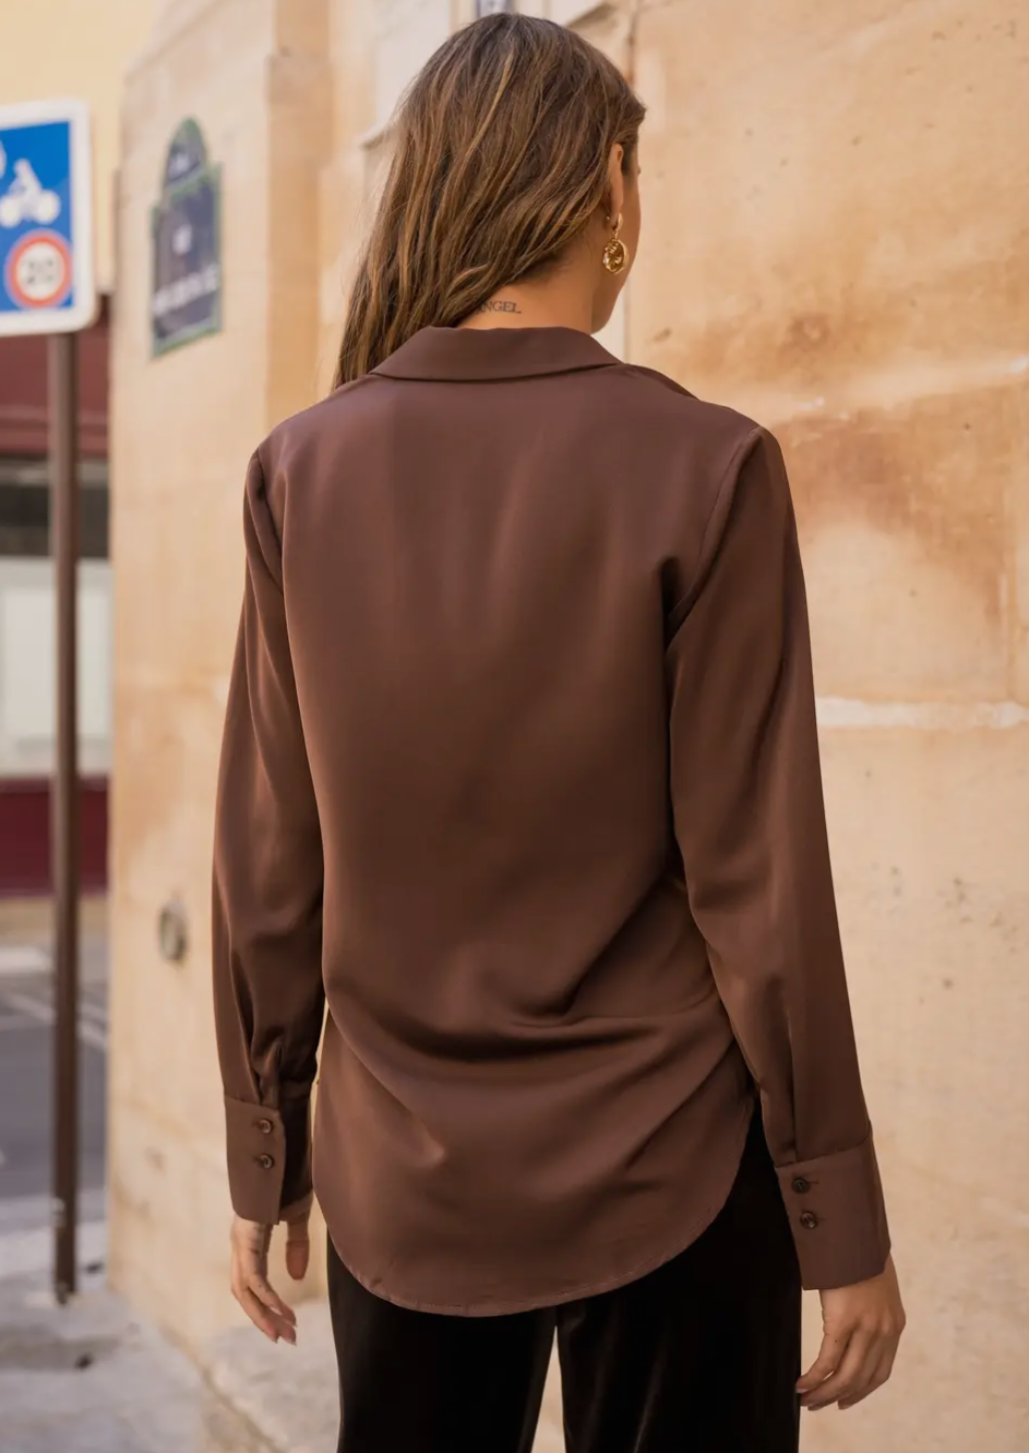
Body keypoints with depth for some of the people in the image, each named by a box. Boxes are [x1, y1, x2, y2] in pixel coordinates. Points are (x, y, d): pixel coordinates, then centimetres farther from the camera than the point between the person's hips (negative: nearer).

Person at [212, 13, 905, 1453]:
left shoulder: (302, 472, -4)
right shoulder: (702, 468, -12)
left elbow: (268, 866, -1)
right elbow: (757, 876, -12)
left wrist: (266, 1166, 10)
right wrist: (843, 1224, -2)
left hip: (402, 1185, 3)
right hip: (662, 1181, -2)